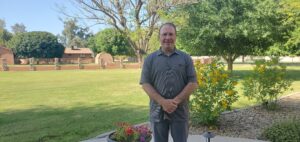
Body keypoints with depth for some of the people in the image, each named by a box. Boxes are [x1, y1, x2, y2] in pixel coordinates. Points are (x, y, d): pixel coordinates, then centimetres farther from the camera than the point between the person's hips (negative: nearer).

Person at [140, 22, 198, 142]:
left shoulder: (185, 58, 4)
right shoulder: (150, 59, 3)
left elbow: (193, 83, -1)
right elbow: (145, 83, -3)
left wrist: (176, 101, -14)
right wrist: (163, 102, -15)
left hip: (180, 111, 0)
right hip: (158, 111, 0)